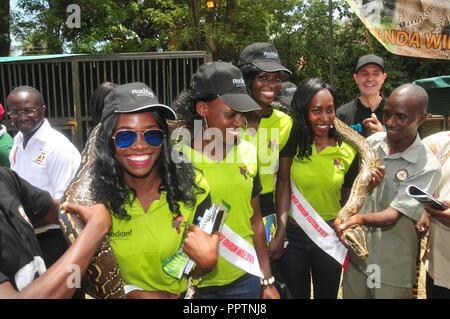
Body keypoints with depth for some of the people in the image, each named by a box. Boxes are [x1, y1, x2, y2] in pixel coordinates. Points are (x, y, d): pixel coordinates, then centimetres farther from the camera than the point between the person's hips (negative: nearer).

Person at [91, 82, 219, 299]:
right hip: (125, 296, -1)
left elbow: (196, 272, -6)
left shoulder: (193, 187, -14)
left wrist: (206, 261, -25)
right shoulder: (95, 197, -17)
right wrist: (131, 293, -17)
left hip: (183, 294, 2)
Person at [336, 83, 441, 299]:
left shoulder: (427, 167, -17)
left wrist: (362, 218, -41)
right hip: (356, 255, 4)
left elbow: (393, 215, -23)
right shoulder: (372, 142, -3)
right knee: (351, 295, 19)